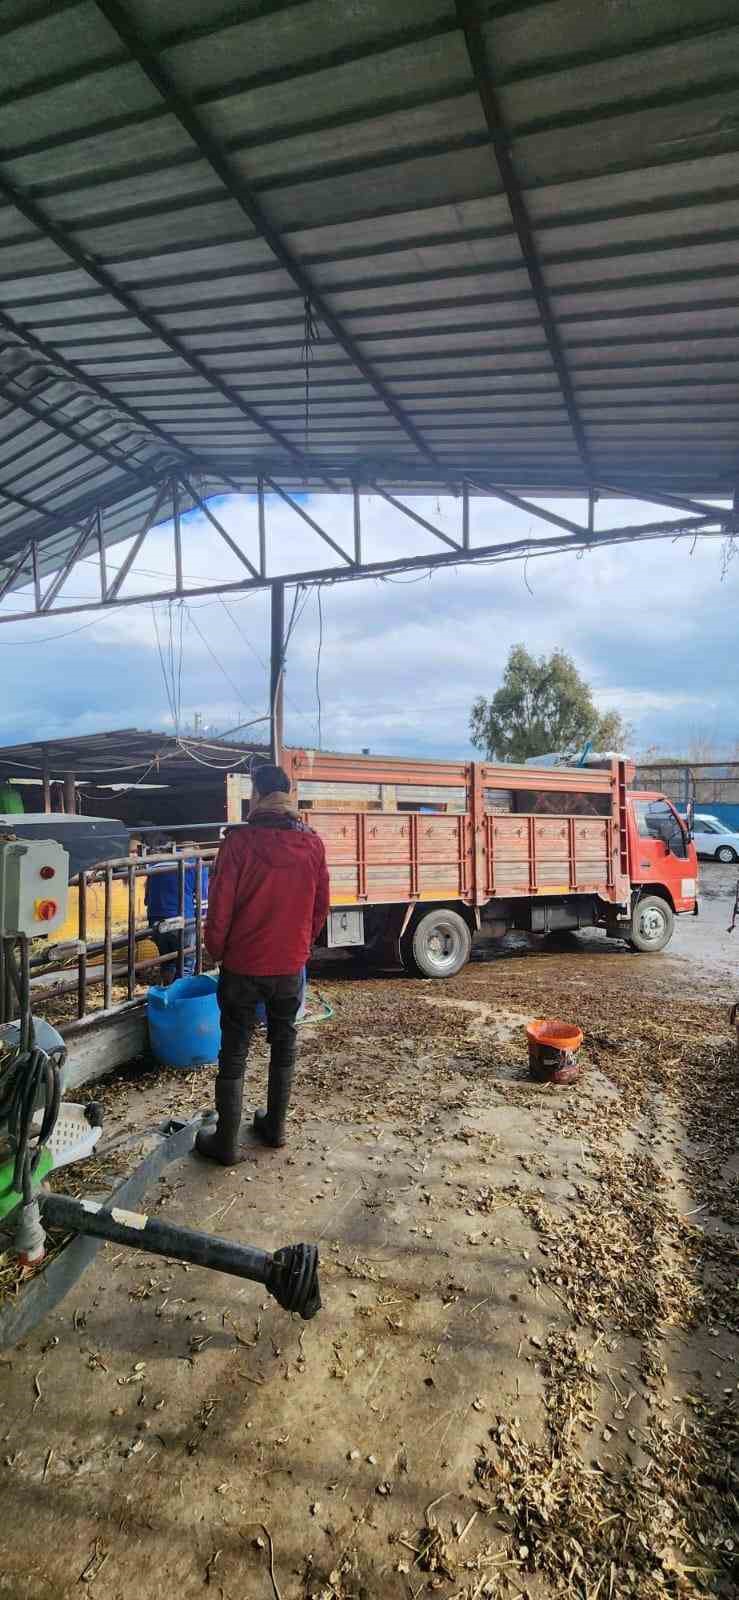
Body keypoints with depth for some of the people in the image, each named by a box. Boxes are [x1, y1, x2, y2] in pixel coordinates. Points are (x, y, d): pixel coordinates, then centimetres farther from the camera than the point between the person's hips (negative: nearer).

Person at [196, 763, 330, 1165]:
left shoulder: (240, 841, -16)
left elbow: (220, 906, -13)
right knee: (284, 1044, 19)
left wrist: (216, 950, 4)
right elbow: (321, 906, 3)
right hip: (291, 965, 4)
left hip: (243, 964, -3)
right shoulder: (312, 843, -5)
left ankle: (226, 1142, 18)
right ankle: (275, 1126, 32)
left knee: (234, 1051, 9)